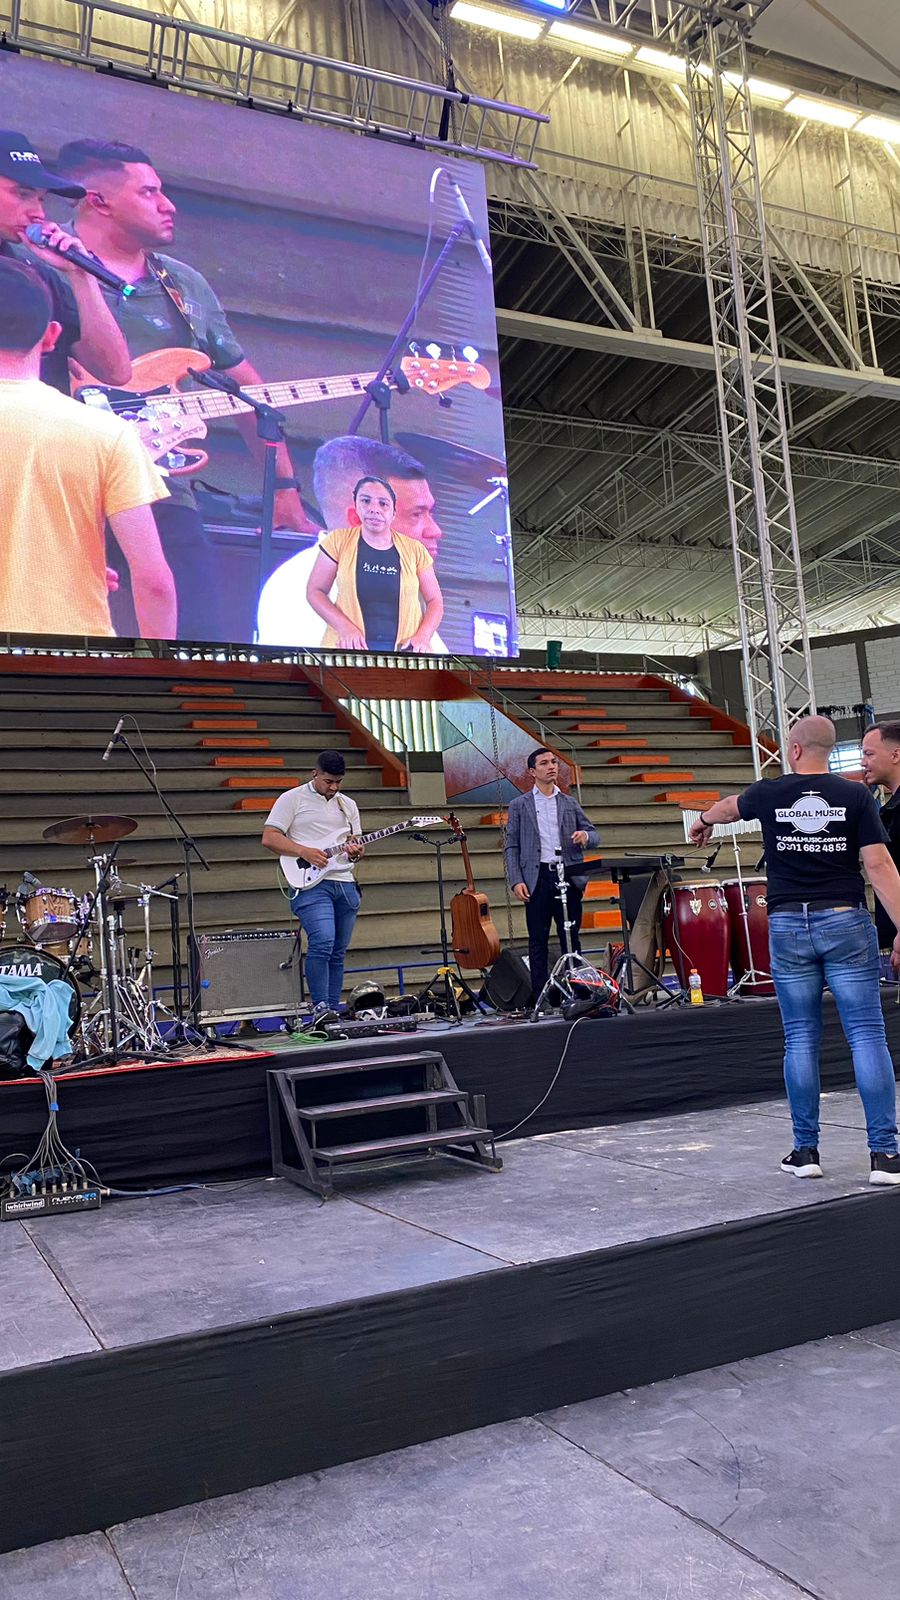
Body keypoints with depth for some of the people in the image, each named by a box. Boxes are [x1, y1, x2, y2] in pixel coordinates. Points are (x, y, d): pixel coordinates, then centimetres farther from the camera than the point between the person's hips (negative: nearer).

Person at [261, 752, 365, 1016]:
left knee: (338, 953, 7)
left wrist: (356, 851, -4)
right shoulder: (292, 799, 2)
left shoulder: (348, 804, 18)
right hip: (311, 884, -6)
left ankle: (332, 1011, 13)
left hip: (344, 884, 6)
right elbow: (269, 838, -5)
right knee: (322, 940, -22)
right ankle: (320, 1007, -15)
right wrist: (304, 852, -16)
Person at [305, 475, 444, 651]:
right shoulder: (339, 541, 3)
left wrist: (423, 636, -8)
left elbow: (435, 600, 10)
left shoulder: (414, 549, 5)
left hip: (404, 648, 1)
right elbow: (315, 591, 5)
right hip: (349, 646, -1)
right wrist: (344, 626, -10)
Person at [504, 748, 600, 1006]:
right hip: (537, 878, -2)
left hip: (568, 877, 2)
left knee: (571, 937, 3)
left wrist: (585, 835, -10)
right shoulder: (519, 805, 9)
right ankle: (539, 998, 3)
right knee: (538, 940, 0)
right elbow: (511, 847, 4)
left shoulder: (570, 803, 15)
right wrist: (516, 881, -8)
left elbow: (594, 834, 15)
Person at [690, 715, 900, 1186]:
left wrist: (703, 821, 50)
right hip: (846, 922, -1)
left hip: (788, 925, 1)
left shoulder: (769, 793, 5)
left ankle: (806, 1151, 13)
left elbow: (728, 806, 27)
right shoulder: (856, 796, -1)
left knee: (800, 1040, 7)